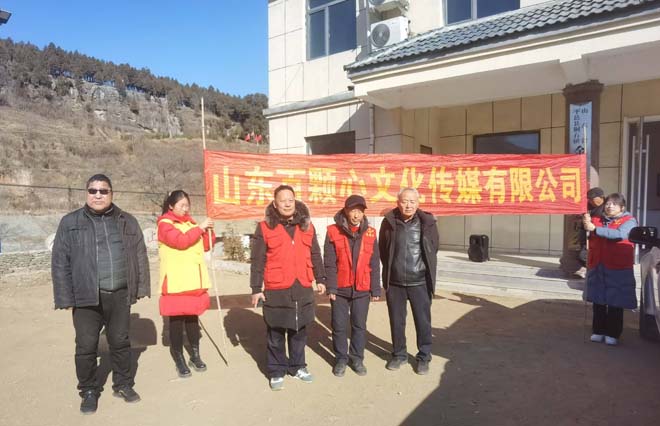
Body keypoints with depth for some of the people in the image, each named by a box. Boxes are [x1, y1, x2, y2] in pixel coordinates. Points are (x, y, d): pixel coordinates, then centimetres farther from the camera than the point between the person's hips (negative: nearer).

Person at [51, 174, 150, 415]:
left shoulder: (127, 221, 6)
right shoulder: (70, 222, 0)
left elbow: (140, 256, 8)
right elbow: (60, 262, -1)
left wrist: (141, 288, 3)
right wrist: (66, 298, -6)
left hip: (120, 295, 2)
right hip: (86, 297, -1)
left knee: (120, 342, 13)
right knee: (86, 347, 8)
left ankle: (123, 385, 31)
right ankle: (89, 391, 28)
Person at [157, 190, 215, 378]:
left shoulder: (190, 223, 14)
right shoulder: (165, 224, -5)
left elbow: (205, 246, 14)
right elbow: (180, 241, -23)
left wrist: (208, 231, -2)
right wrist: (199, 228, -20)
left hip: (194, 282, 6)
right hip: (176, 283, -5)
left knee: (193, 318, 13)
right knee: (177, 321, 4)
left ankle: (195, 356, 25)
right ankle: (179, 360, 17)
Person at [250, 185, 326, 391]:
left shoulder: (306, 225, 7)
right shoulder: (265, 227, -5)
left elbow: (315, 255, 13)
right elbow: (257, 261, -5)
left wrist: (320, 279, 10)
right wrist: (256, 288, -7)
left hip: (303, 288, 4)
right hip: (276, 290, -3)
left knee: (299, 331, 16)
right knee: (276, 334, 9)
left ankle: (297, 366, 33)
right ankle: (277, 371, 25)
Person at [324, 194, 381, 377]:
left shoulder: (370, 233, 1)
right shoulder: (333, 232, -6)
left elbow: (374, 264, 3)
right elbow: (329, 263, -7)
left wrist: (375, 289, 2)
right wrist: (331, 287, -11)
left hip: (362, 289, 2)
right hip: (340, 289, -2)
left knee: (360, 326, 12)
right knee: (339, 326, 8)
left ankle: (357, 358, 29)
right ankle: (341, 358, 25)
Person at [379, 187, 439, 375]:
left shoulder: (427, 222, -6)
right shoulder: (389, 222, -4)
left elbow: (433, 250, 5)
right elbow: (383, 251, 5)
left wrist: (426, 270, 8)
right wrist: (391, 271, 10)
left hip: (420, 282, -1)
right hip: (394, 282, 1)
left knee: (423, 321, 9)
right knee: (396, 321, 14)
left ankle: (424, 357, 28)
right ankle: (399, 354, 33)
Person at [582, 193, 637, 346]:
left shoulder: (629, 221, -1)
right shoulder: (597, 219, 11)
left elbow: (620, 234, -20)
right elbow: (590, 236, 0)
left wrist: (595, 229, -27)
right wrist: (586, 223, -21)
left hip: (618, 269, -3)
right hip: (597, 267, 4)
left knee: (615, 303, 3)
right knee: (598, 301, 9)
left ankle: (613, 334, 14)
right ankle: (598, 331, 20)